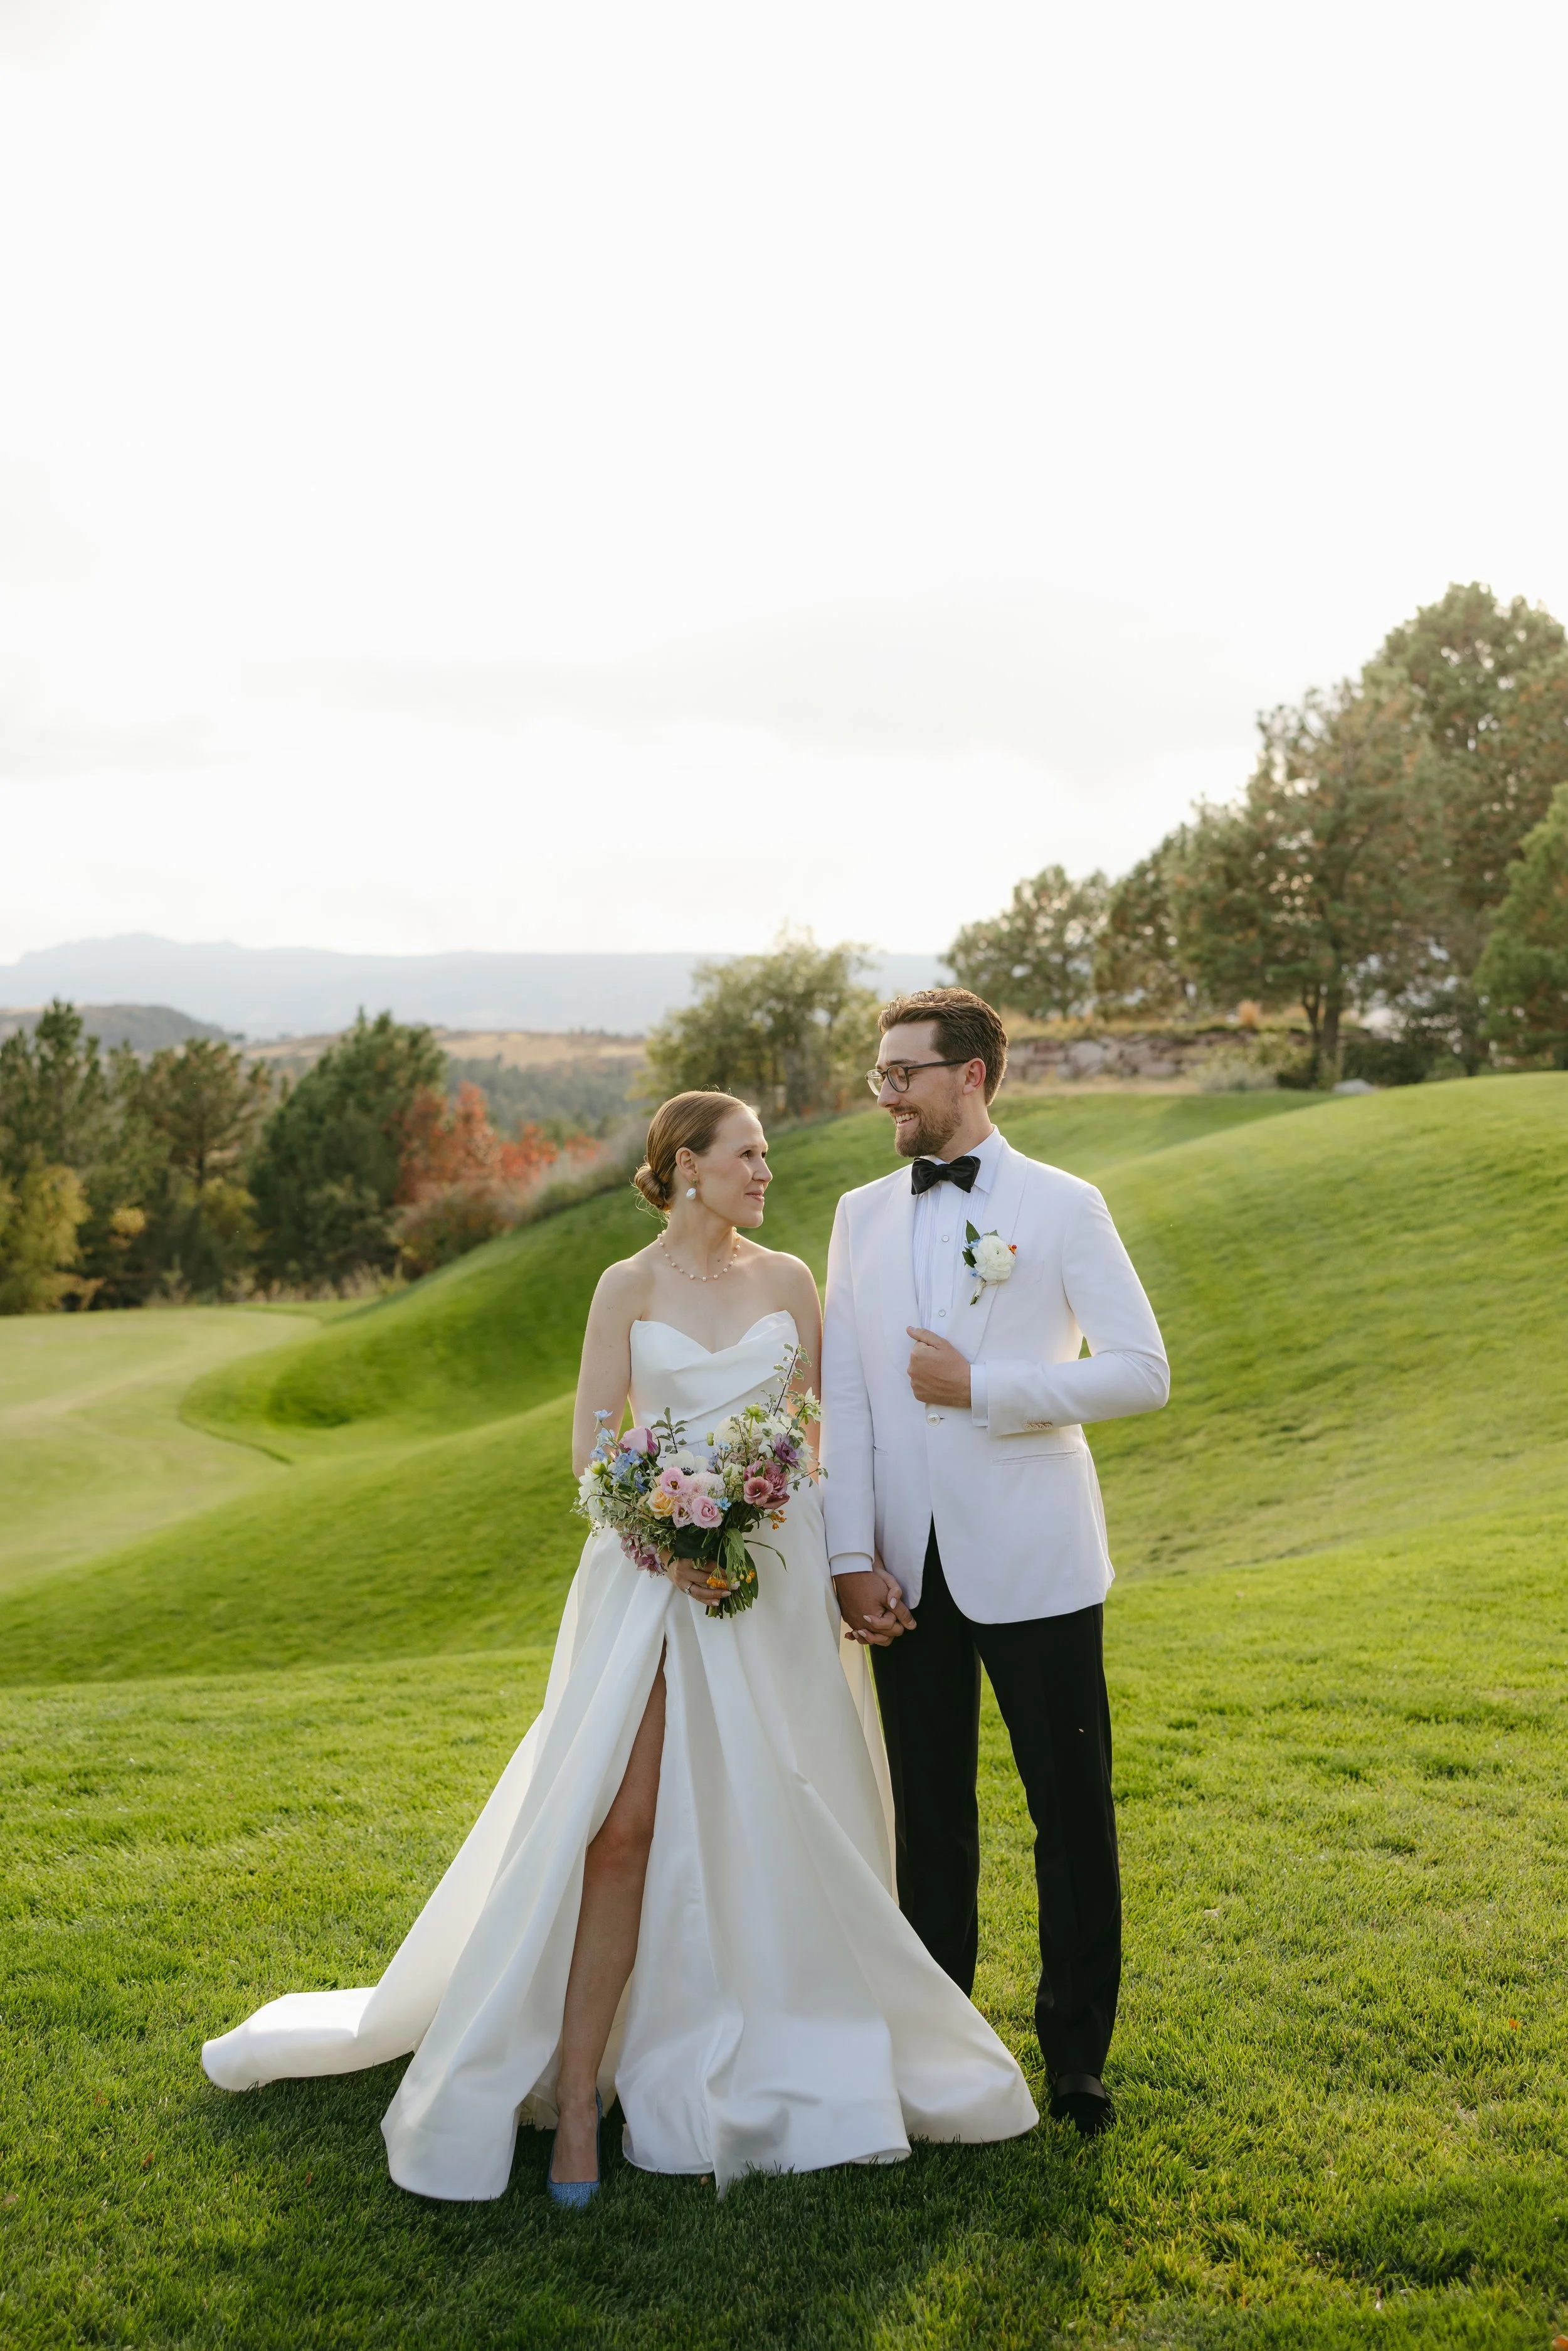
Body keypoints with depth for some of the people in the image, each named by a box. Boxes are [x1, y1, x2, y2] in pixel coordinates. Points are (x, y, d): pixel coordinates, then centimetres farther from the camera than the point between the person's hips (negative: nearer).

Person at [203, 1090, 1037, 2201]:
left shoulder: (789, 1280, 7)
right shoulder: (628, 1287, 1)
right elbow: (592, 1450, -1)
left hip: (779, 1576, 2)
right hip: (654, 1568, -2)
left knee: (769, 1830, 6)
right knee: (623, 1824, -8)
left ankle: (770, 2064, 24)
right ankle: (576, 2090, 0)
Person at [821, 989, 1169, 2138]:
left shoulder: (1063, 1207, -2)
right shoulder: (862, 1216, 9)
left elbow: (1144, 1372, -7)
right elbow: (842, 1396, 5)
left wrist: (980, 1385, -14)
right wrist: (852, 1557, -3)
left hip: (1030, 1564, -3)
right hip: (906, 1569, 3)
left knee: (1073, 1813, 4)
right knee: (929, 1815, 12)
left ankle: (1077, 2052, 20)